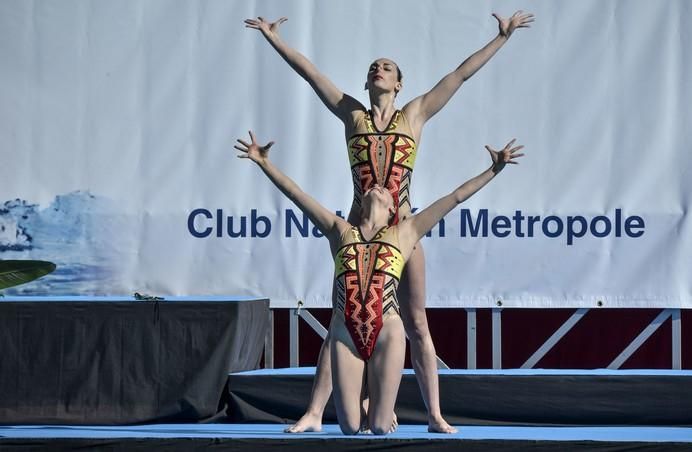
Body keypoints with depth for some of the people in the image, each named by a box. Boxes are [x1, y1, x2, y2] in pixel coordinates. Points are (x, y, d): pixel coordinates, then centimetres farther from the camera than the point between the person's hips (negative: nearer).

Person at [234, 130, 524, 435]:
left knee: (380, 428, -4)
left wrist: (494, 169, 13)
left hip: (387, 332, -1)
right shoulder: (340, 231, 19)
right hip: (345, 333, 1)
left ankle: (382, 405, 33)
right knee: (350, 427, 0)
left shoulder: (405, 233, 16)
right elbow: (296, 195, 18)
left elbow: (455, 197, 15)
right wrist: (264, 164, 13)